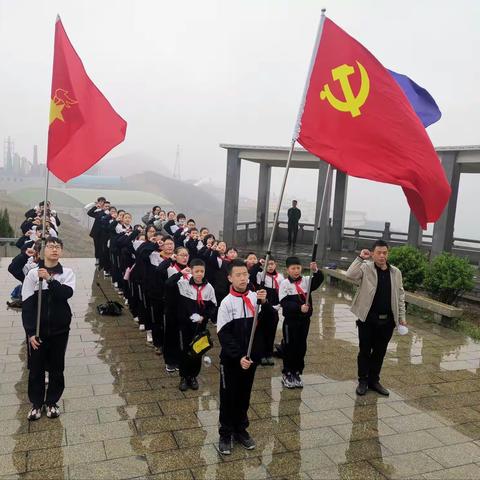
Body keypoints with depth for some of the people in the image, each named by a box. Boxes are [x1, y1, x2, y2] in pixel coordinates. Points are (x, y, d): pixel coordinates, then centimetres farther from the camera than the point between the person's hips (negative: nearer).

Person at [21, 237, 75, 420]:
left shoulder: (67, 273, -3)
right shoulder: (33, 273, -6)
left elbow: (67, 293, -20)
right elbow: (26, 305, -7)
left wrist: (49, 279, -30)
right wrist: (30, 332, -12)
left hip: (60, 329, 1)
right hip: (37, 330, 0)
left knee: (57, 368, 11)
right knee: (36, 368, 10)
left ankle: (52, 402, 29)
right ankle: (36, 403, 29)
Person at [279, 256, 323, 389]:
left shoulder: (306, 280, 2)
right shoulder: (285, 283, -9)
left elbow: (319, 279, -13)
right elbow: (284, 303, -16)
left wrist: (315, 271, -32)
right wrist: (299, 307, -26)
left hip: (305, 319, 4)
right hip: (291, 320, -4)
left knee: (301, 347, 11)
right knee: (289, 347, 5)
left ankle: (297, 373, 24)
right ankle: (287, 374, 18)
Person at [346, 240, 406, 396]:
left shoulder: (396, 272, 5)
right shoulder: (366, 268, -6)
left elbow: (400, 295, 10)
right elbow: (350, 275, -24)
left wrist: (402, 317, 9)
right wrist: (360, 258, -23)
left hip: (387, 320, 3)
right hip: (367, 319, -3)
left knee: (380, 352, 13)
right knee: (365, 351, 8)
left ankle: (374, 381, 29)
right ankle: (363, 381, 23)